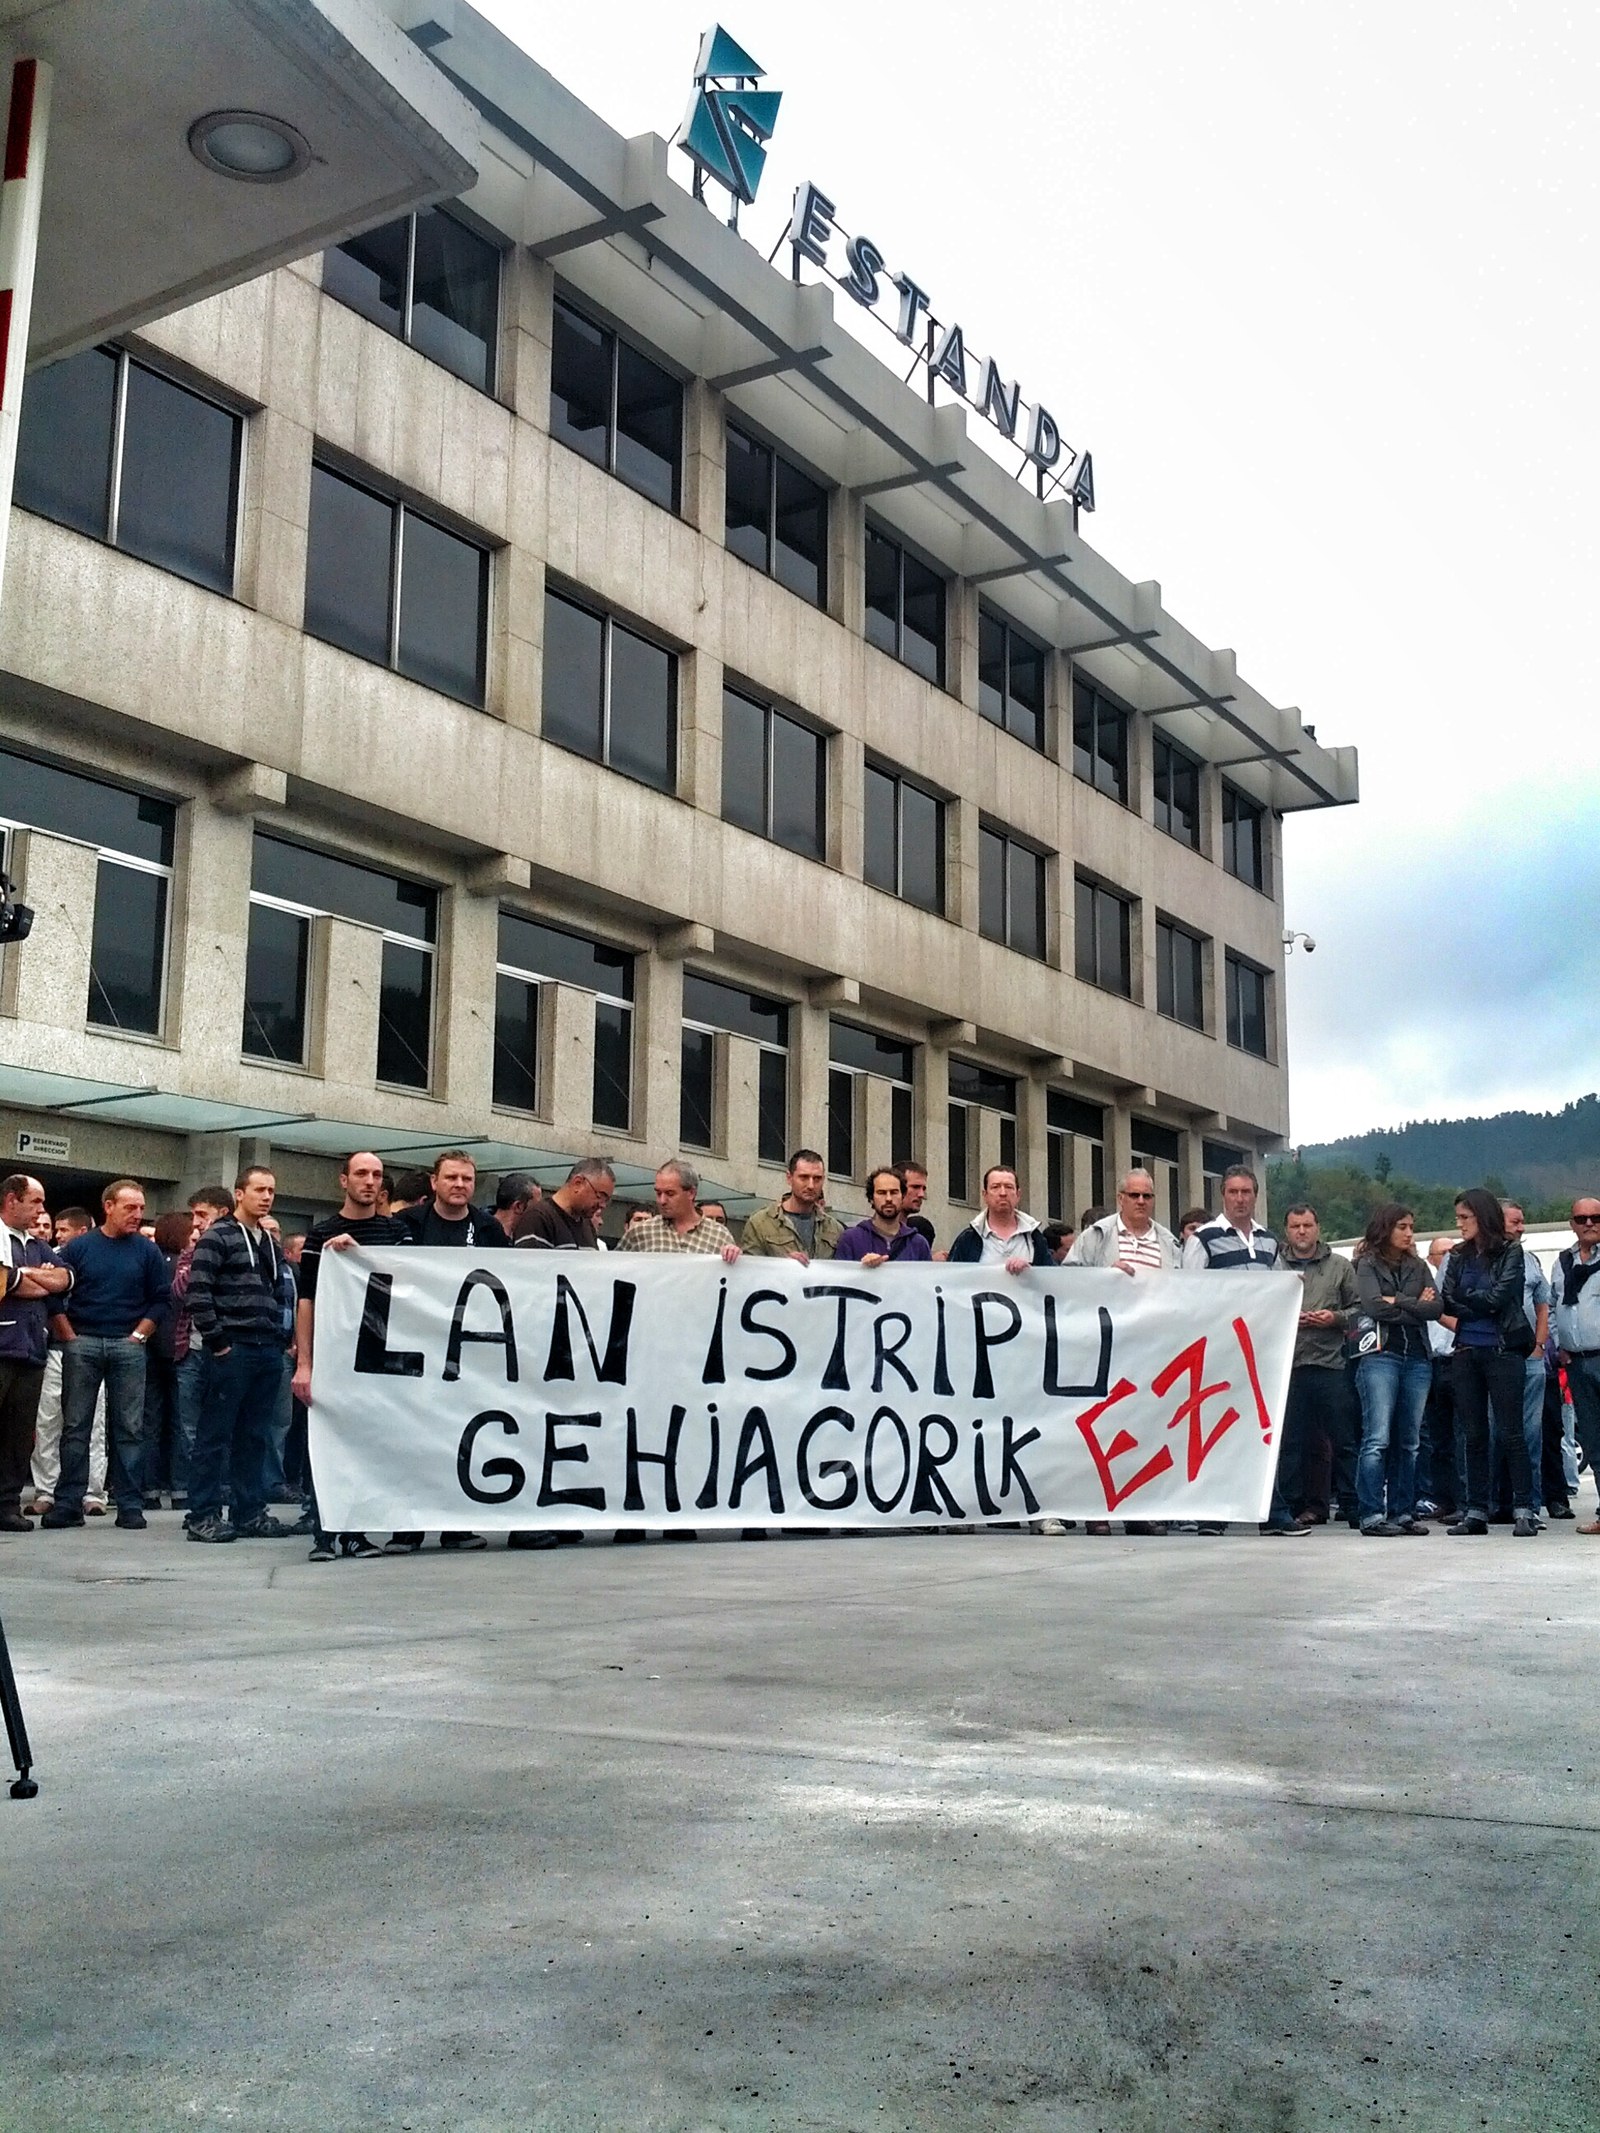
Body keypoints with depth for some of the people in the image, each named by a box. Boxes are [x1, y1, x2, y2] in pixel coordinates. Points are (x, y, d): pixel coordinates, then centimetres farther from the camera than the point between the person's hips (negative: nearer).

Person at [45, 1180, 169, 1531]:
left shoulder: (147, 1251, 4)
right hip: (82, 1344, 0)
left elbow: (160, 1298, 6)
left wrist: (138, 1335, -3)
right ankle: (68, 1503, 7)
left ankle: (130, 1504, 5)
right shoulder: (79, 1247, 2)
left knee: (129, 1429, 1)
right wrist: (69, 1337, -4)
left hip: (128, 1347, 0)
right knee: (75, 1426, 2)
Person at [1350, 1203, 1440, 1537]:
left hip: (1417, 1358, 5)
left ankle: (1403, 1512, 11)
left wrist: (1398, 1302, -6)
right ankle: (1372, 1515, -10)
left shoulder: (1418, 1267, 18)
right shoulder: (1368, 1265, 4)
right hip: (1381, 1355, -5)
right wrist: (1415, 1308, -4)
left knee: (1408, 1441, 6)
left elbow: (1436, 1307, 4)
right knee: (1378, 1440, -10)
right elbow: (1374, 1306, -12)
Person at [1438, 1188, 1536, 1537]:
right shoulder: (1459, 1256, 11)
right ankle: (1476, 1512, 12)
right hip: (1466, 1352, 5)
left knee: (1510, 1432, -4)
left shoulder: (1509, 1252, -3)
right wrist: (1481, 1308, -11)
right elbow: (1447, 1303, 3)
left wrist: (1463, 1296, -1)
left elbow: (1498, 1297, -13)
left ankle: (1523, 1511, 0)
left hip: (1502, 1350, -5)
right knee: (1474, 1433, 8)